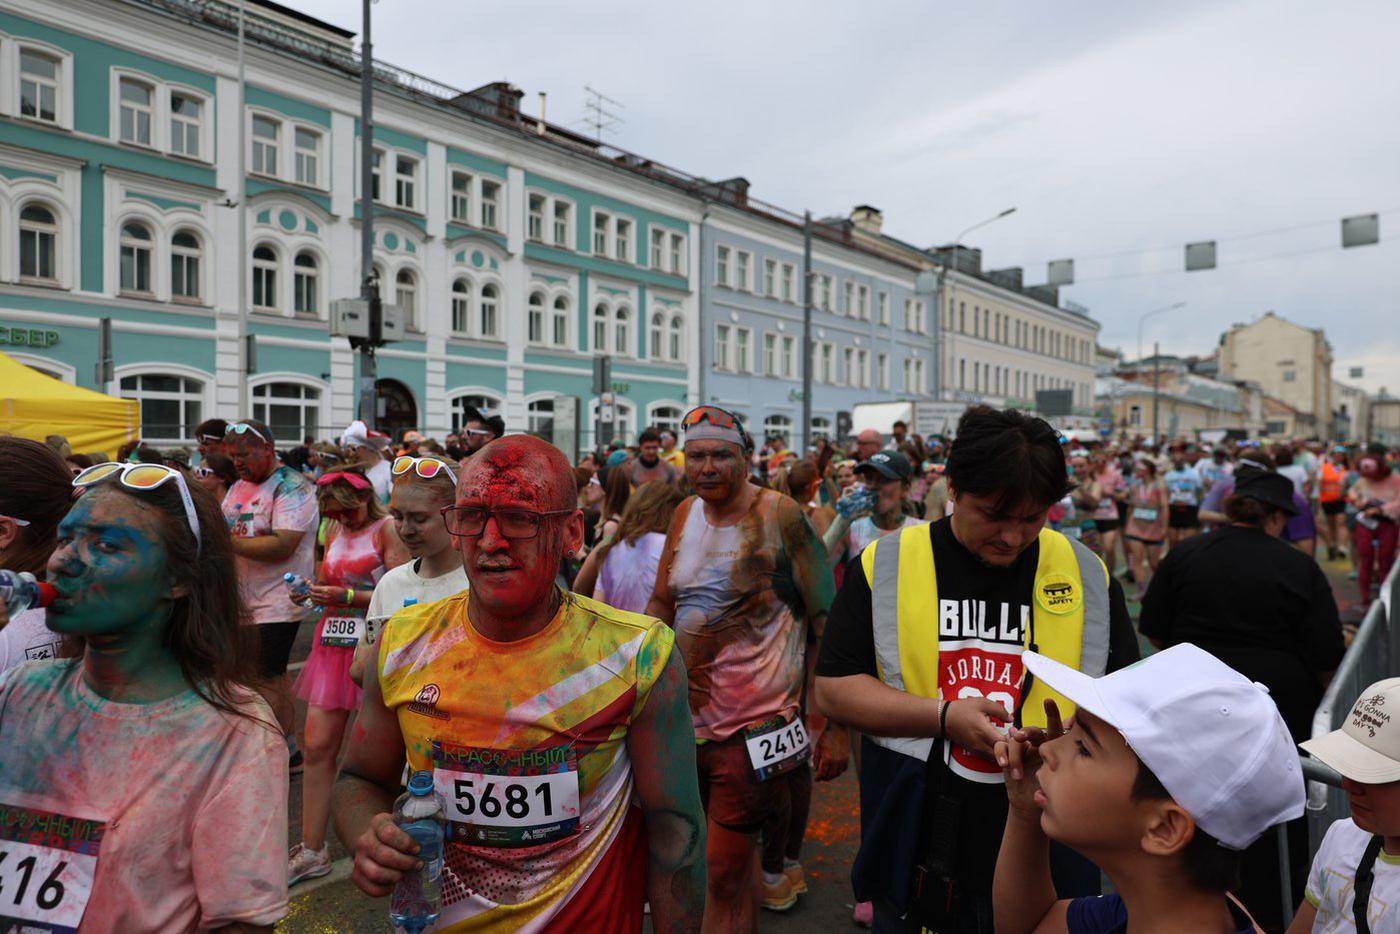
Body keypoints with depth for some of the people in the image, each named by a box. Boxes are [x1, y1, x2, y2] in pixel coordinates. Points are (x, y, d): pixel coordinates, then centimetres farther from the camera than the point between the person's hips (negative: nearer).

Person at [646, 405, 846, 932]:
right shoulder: (685, 514, 5)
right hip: (686, 718, 6)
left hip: (752, 727, -5)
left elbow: (830, 625, -11)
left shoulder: (780, 516, -12)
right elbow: (662, 603, 17)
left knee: (725, 871, 2)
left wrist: (836, 726, -13)